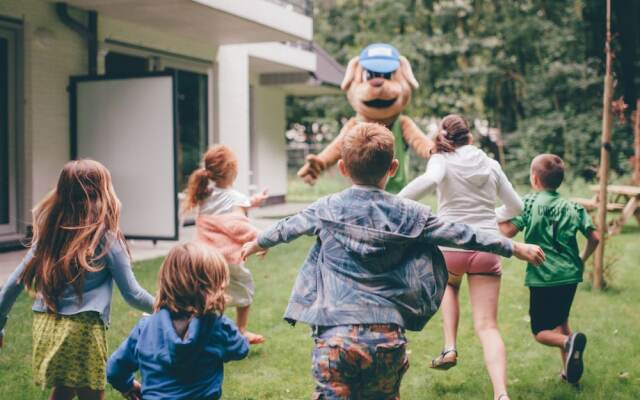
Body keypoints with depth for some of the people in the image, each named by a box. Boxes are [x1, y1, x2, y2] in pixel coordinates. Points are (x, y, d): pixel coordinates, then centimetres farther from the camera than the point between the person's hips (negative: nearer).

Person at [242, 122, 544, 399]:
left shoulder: (327, 209, 5)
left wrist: (257, 244, 45)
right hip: (388, 335, 2)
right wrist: (515, 247, 26)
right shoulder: (410, 215, 4)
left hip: (336, 334, -2)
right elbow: (461, 235, 13)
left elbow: (287, 228, 24)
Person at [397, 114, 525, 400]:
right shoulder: (491, 164, 12)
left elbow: (430, 179, -25)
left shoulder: (442, 160, 1)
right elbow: (516, 207, 19)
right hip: (486, 249, 1)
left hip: (450, 247, -1)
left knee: (449, 284, 35)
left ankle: (450, 348, 20)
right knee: (487, 326, 1)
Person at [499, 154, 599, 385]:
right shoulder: (573, 207, 5)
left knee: (541, 331, 4)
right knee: (561, 322, 23)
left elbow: (508, 231, -13)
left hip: (542, 278, -5)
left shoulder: (528, 203, -7)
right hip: (569, 275, 5)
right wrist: (582, 260, 20)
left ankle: (569, 342, -25)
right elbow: (594, 238, 3)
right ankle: (569, 371, 20)